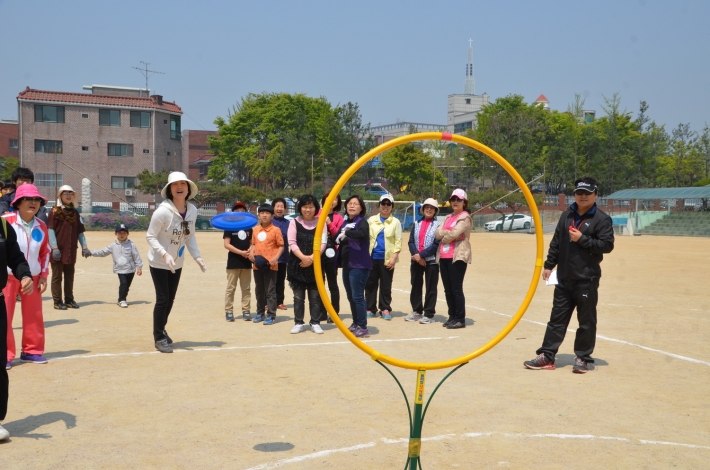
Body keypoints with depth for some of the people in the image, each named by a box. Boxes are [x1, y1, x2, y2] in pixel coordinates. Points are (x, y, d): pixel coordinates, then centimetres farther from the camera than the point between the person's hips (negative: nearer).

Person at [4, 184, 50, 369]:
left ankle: (31, 350, 24)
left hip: (32, 277, 5)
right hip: (7, 276, -4)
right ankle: (5, 355, 8)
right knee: (4, 316, -2)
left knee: (34, 316, 10)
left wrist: (43, 276, 7)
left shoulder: (41, 226, 4)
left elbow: (45, 252, 13)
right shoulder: (5, 221, -11)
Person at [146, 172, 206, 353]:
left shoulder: (192, 211, -6)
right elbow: (150, 237, -20)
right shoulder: (163, 211, -24)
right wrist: (165, 254, -32)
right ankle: (159, 338, 12)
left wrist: (196, 256, -5)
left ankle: (161, 330, 36)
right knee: (162, 299, -4)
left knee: (170, 299, 15)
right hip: (159, 263, -6)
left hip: (177, 264, 6)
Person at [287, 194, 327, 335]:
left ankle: (315, 322, 14)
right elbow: (292, 243, -6)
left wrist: (311, 258, -16)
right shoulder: (295, 222, 2)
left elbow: (322, 244, -3)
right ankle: (299, 323, 13)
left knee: (315, 296, 5)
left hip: (315, 264, 0)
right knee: (298, 296, 5)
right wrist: (303, 257, -19)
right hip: (297, 264, 0)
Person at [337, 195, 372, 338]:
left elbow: (362, 234, -32)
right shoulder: (345, 222, 14)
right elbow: (339, 239, 13)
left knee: (357, 296, -10)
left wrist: (346, 233, -23)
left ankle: (363, 327, -6)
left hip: (359, 265, -8)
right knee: (350, 296, 14)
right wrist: (339, 238, -8)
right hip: (347, 264, 8)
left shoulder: (362, 222, -9)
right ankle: (356, 323, 26)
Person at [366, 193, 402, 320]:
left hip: (387, 258, -2)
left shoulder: (395, 222, 4)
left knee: (386, 285, 1)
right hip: (372, 257, 2)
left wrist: (394, 257, -9)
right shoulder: (371, 220, 9)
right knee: (370, 284, 4)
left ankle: (385, 309, 9)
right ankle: (370, 308, 12)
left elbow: (398, 241, 1)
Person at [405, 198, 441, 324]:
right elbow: (411, 241, 5)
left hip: (431, 261, -5)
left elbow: (436, 244, -11)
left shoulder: (438, 225, -2)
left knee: (430, 288, -1)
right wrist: (416, 255, -12)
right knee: (415, 286, 11)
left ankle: (429, 314, 5)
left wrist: (421, 255, -15)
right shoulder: (417, 224, 12)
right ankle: (417, 311, 22)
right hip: (416, 260, 5)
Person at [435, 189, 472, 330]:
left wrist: (444, 235, 1)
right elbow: (438, 233, 7)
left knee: (456, 289, -8)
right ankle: (452, 317, 17)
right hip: (444, 257, 8)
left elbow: (454, 234, -17)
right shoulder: (448, 217, 20)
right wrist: (449, 233, -9)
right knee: (448, 289, 9)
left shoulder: (465, 217, -4)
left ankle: (460, 319, -3)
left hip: (458, 257, -8)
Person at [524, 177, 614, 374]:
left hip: (587, 279, -5)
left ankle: (582, 358, 15)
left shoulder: (602, 219, -5)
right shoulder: (566, 215, 11)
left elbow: (607, 245, -13)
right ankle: (546, 356, 12)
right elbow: (556, 242, 14)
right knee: (557, 317, 8)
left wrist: (582, 239, -18)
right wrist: (549, 265, 11)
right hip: (564, 277, 5)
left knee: (586, 320, 4)